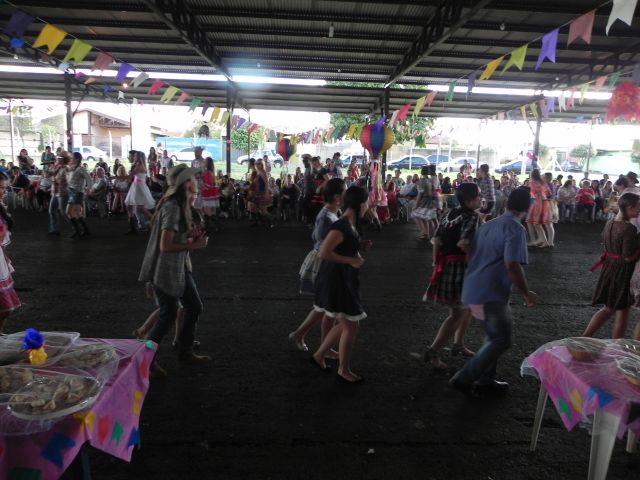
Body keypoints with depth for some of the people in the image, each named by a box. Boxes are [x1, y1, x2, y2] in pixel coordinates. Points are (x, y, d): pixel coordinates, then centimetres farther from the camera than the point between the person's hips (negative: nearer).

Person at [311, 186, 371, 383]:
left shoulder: (351, 224, 7)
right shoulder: (341, 226, -23)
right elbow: (324, 253, -28)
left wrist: (361, 246, 4)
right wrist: (352, 261, -23)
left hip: (344, 279, 10)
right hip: (336, 280, -10)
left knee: (346, 324, 19)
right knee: (351, 326, 2)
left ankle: (318, 356, 32)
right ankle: (343, 370, 20)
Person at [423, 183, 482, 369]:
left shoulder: (450, 214, 11)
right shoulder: (472, 216, -14)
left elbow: (436, 240, 8)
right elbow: (464, 244, -27)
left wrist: (436, 263, 13)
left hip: (446, 264, 9)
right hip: (461, 267, -9)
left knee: (467, 306, 25)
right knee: (459, 313, -2)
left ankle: (458, 344, 34)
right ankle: (433, 351, -2)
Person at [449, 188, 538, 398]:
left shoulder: (487, 225, 14)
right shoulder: (516, 229, -11)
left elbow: (471, 256, 19)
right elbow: (512, 265, -21)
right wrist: (526, 293, -9)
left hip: (473, 289, 9)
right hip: (491, 293, -9)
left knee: (494, 336, 22)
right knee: (501, 341, 2)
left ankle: (485, 380, 27)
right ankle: (464, 378, -1)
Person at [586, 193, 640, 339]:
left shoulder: (609, 223, 3)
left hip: (608, 269, 8)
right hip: (623, 272, -8)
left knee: (608, 308, 18)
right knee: (622, 311, 8)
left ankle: (584, 338, 16)